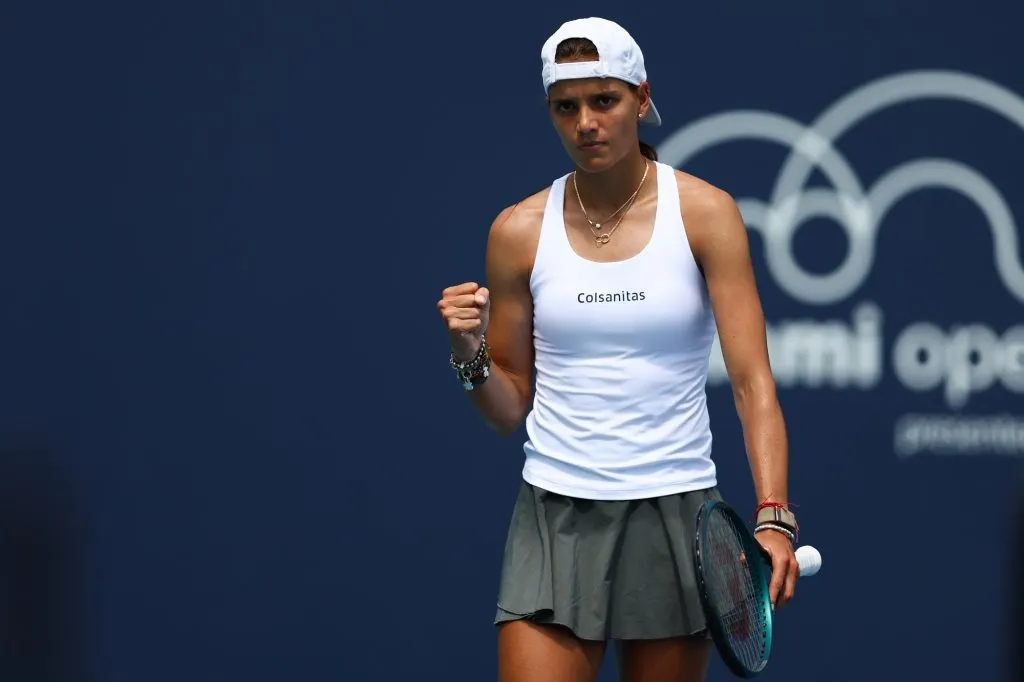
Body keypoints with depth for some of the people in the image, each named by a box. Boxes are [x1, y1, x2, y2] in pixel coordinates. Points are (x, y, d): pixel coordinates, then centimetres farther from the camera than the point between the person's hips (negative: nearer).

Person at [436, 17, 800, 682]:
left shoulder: (704, 212, -3)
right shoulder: (519, 231, 3)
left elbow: (753, 381, -9)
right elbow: (511, 408, 10)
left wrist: (773, 516, -22)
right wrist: (471, 355, -11)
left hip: (674, 513, -1)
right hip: (555, 519, 1)